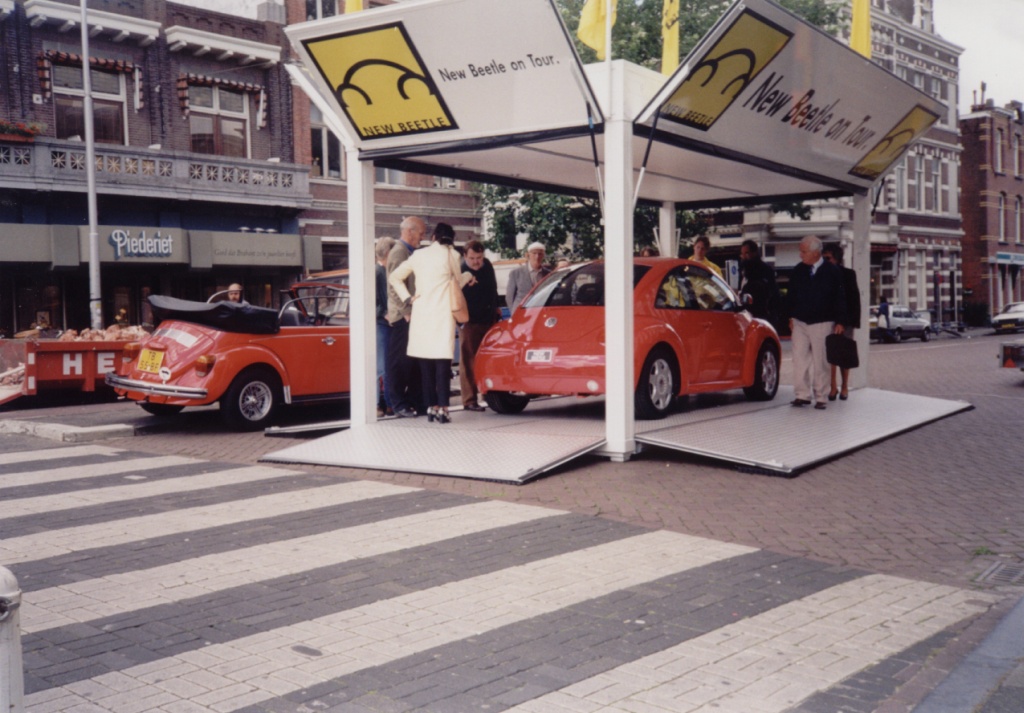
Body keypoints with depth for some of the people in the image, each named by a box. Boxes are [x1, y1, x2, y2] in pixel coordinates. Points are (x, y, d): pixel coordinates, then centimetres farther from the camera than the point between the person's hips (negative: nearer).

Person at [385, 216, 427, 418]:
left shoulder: (410, 252, 18)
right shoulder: (398, 253, -11)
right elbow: (394, 287, -18)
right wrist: (406, 312, -20)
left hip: (412, 315, 9)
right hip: (402, 317, -9)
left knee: (414, 362, 11)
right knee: (399, 362, -4)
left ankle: (413, 401, 17)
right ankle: (399, 404, 1)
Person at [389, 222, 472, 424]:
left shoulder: (419, 255, 11)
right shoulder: (451, 255, 0)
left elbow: (394, 277, 15)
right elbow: (457, 283, 12)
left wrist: (407, 298, 11)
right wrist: (468, 276, 31)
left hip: (421, 313, 4)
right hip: (442, 314, -4)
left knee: (425, 364, 8)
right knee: (442, 363, -6)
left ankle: (431, 407, 9)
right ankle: (442, 408, -12)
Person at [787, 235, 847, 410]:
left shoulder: (832, 272, -4)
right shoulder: (798, 271, 6)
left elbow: (839, 298, -2)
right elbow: (791, 295, 12)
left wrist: (840, 322, -5)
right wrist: (791, 317, 6)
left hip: (822, 324, -3)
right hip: (800, 322, 3)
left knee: (820, 362, 1)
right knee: (799, 359, -1)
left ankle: (820, 397, 8)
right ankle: (802, 394, 6)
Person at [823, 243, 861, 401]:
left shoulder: (848, 274, 0)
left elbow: (855, 298, 0)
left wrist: (854, 320, -7)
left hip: (845, 320, -1)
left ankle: (844, 387, 16)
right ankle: (832, 387, 4)